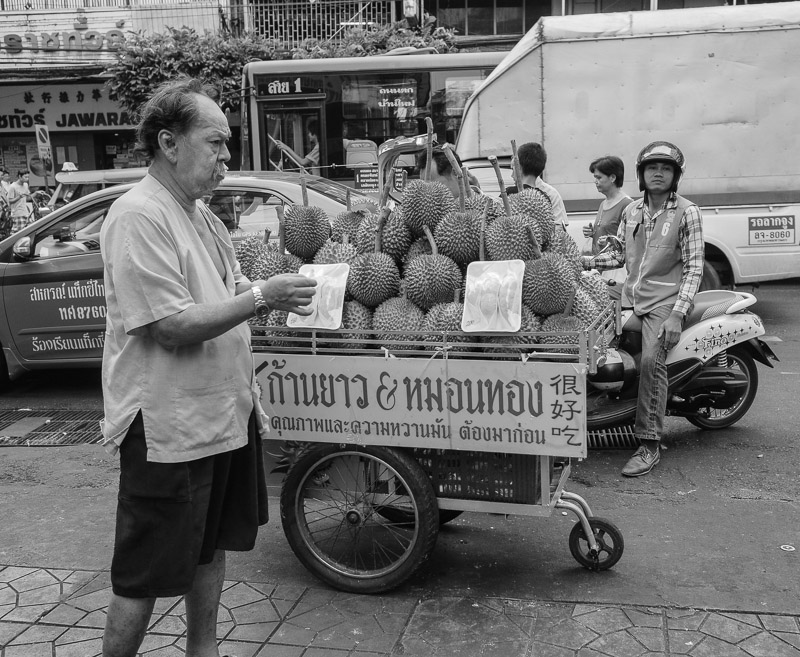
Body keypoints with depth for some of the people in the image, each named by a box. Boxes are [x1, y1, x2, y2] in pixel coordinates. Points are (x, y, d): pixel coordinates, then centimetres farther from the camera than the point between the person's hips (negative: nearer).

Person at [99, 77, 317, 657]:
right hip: (167, 425, -9)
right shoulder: (139, 216, -19)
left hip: (224, 410, 9)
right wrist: (263, 295, -22)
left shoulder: (200, 212, 11)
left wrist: (277, 293, -3)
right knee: (144, 575, 5)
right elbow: (174, 327, -23)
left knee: (212, 545, 21)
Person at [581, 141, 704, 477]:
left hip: (664, 301, -7)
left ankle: (650, 445, -22)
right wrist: (586, 261, 0)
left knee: (652, 360, -25)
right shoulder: (632, 211, 13)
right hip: (630, 298, 7)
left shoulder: (686, 212, -3)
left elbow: (693, 267, -6)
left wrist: (677, 313, -17)